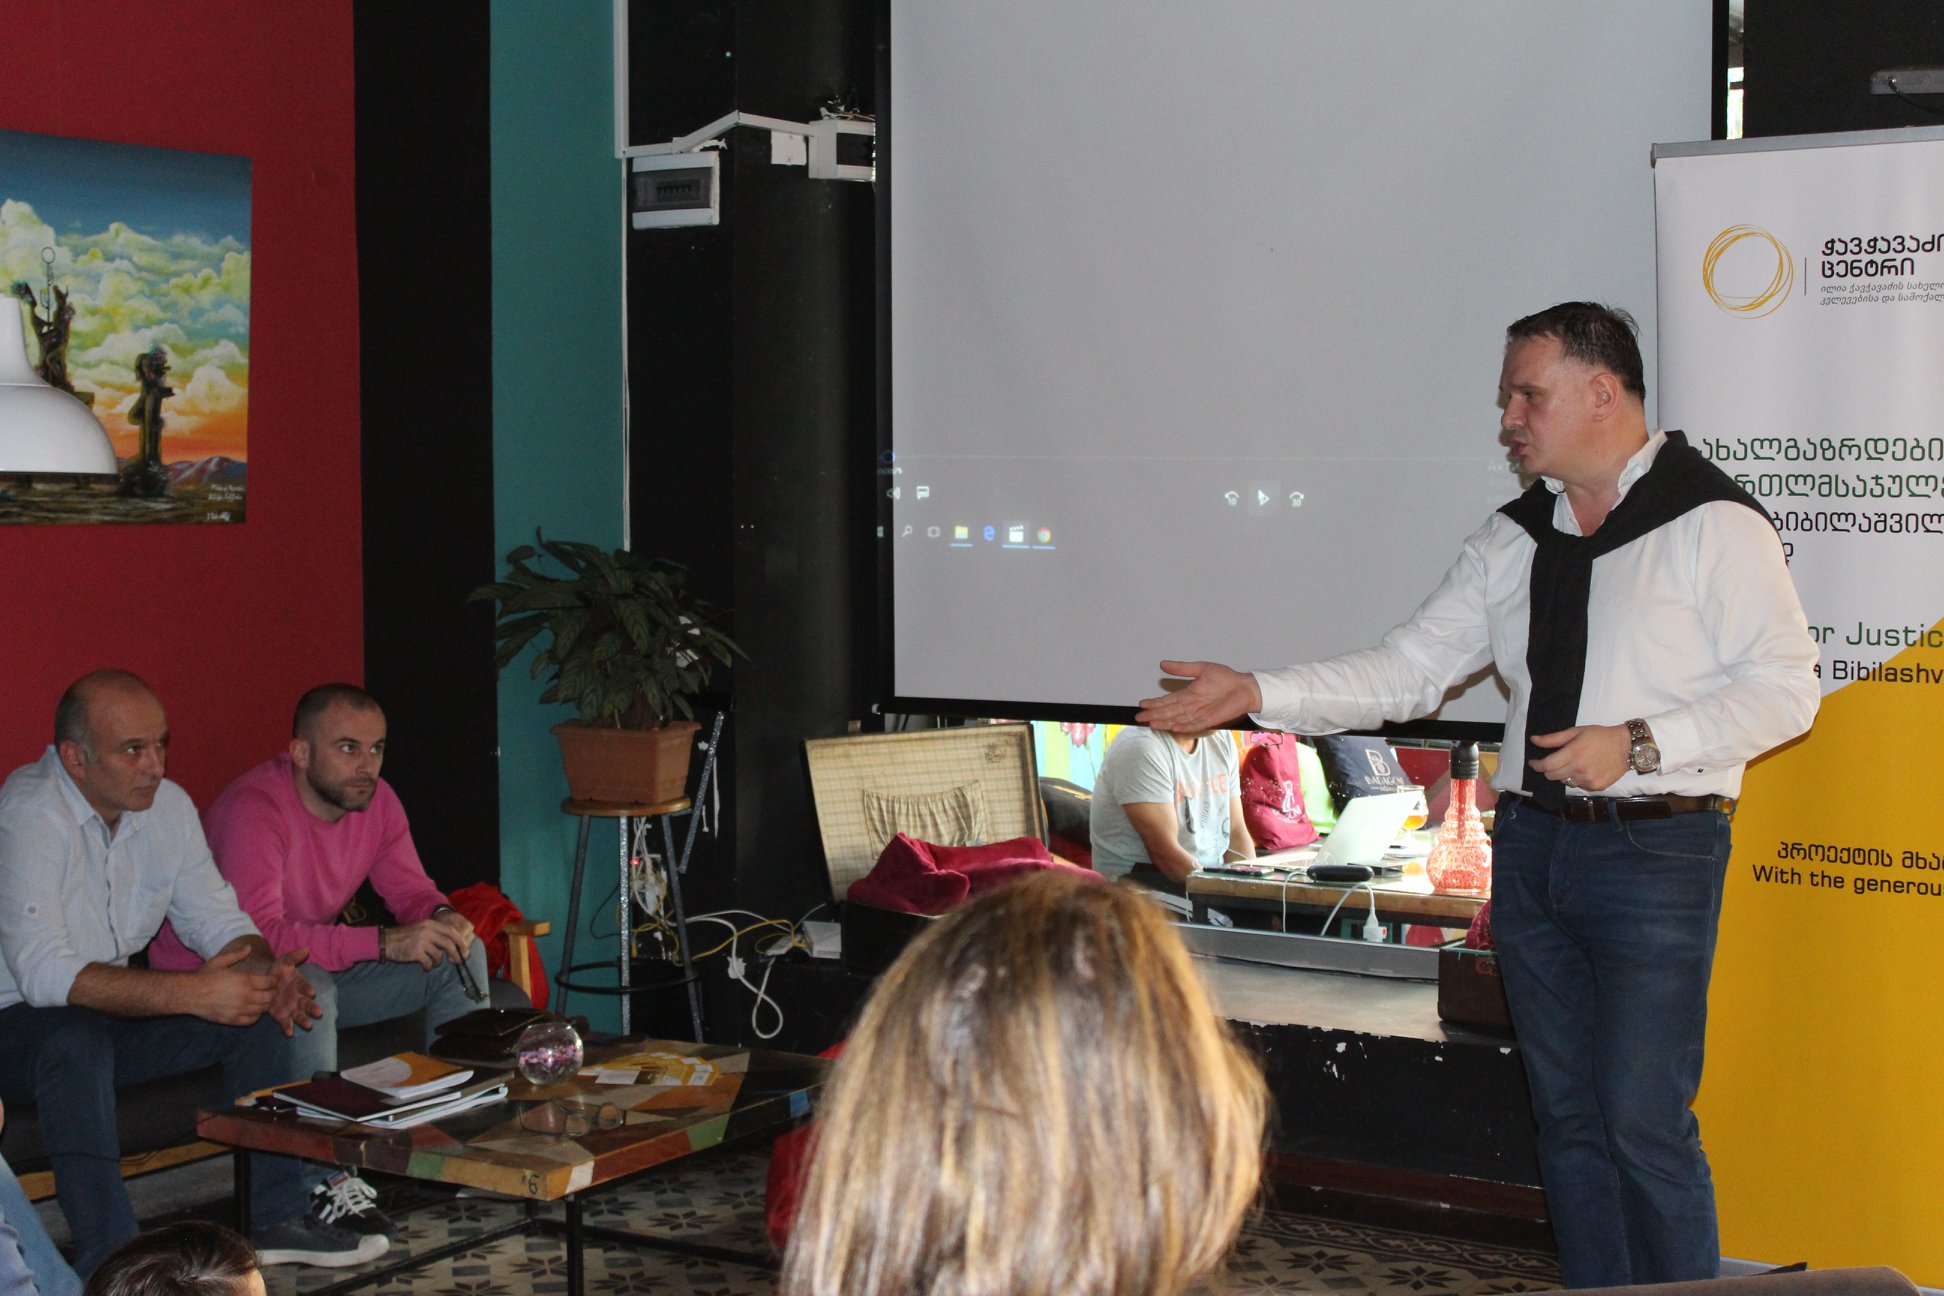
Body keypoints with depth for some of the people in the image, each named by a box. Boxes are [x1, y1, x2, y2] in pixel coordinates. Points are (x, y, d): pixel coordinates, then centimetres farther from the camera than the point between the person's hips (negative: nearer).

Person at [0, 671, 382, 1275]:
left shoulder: (168, 805, -1)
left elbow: (217, 920, 5)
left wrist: (263, 970, -20)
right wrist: (190, 992, -38)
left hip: (115, 1009, 8)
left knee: (259, 1011, -7)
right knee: (77, 1043, -39)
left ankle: (278, 1219, -2)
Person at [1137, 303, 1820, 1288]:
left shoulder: (1713, 523, -6)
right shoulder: (1513, 539, 11)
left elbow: (1784, 687, -8)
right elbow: (1409, 669, 8)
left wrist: (1637, 744, -18)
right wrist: (1260, 694, -2)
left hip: (1656, 849, -6)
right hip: (1531, 842, 6)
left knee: (1644, 1122, -7)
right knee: (1565, 1114, 11)